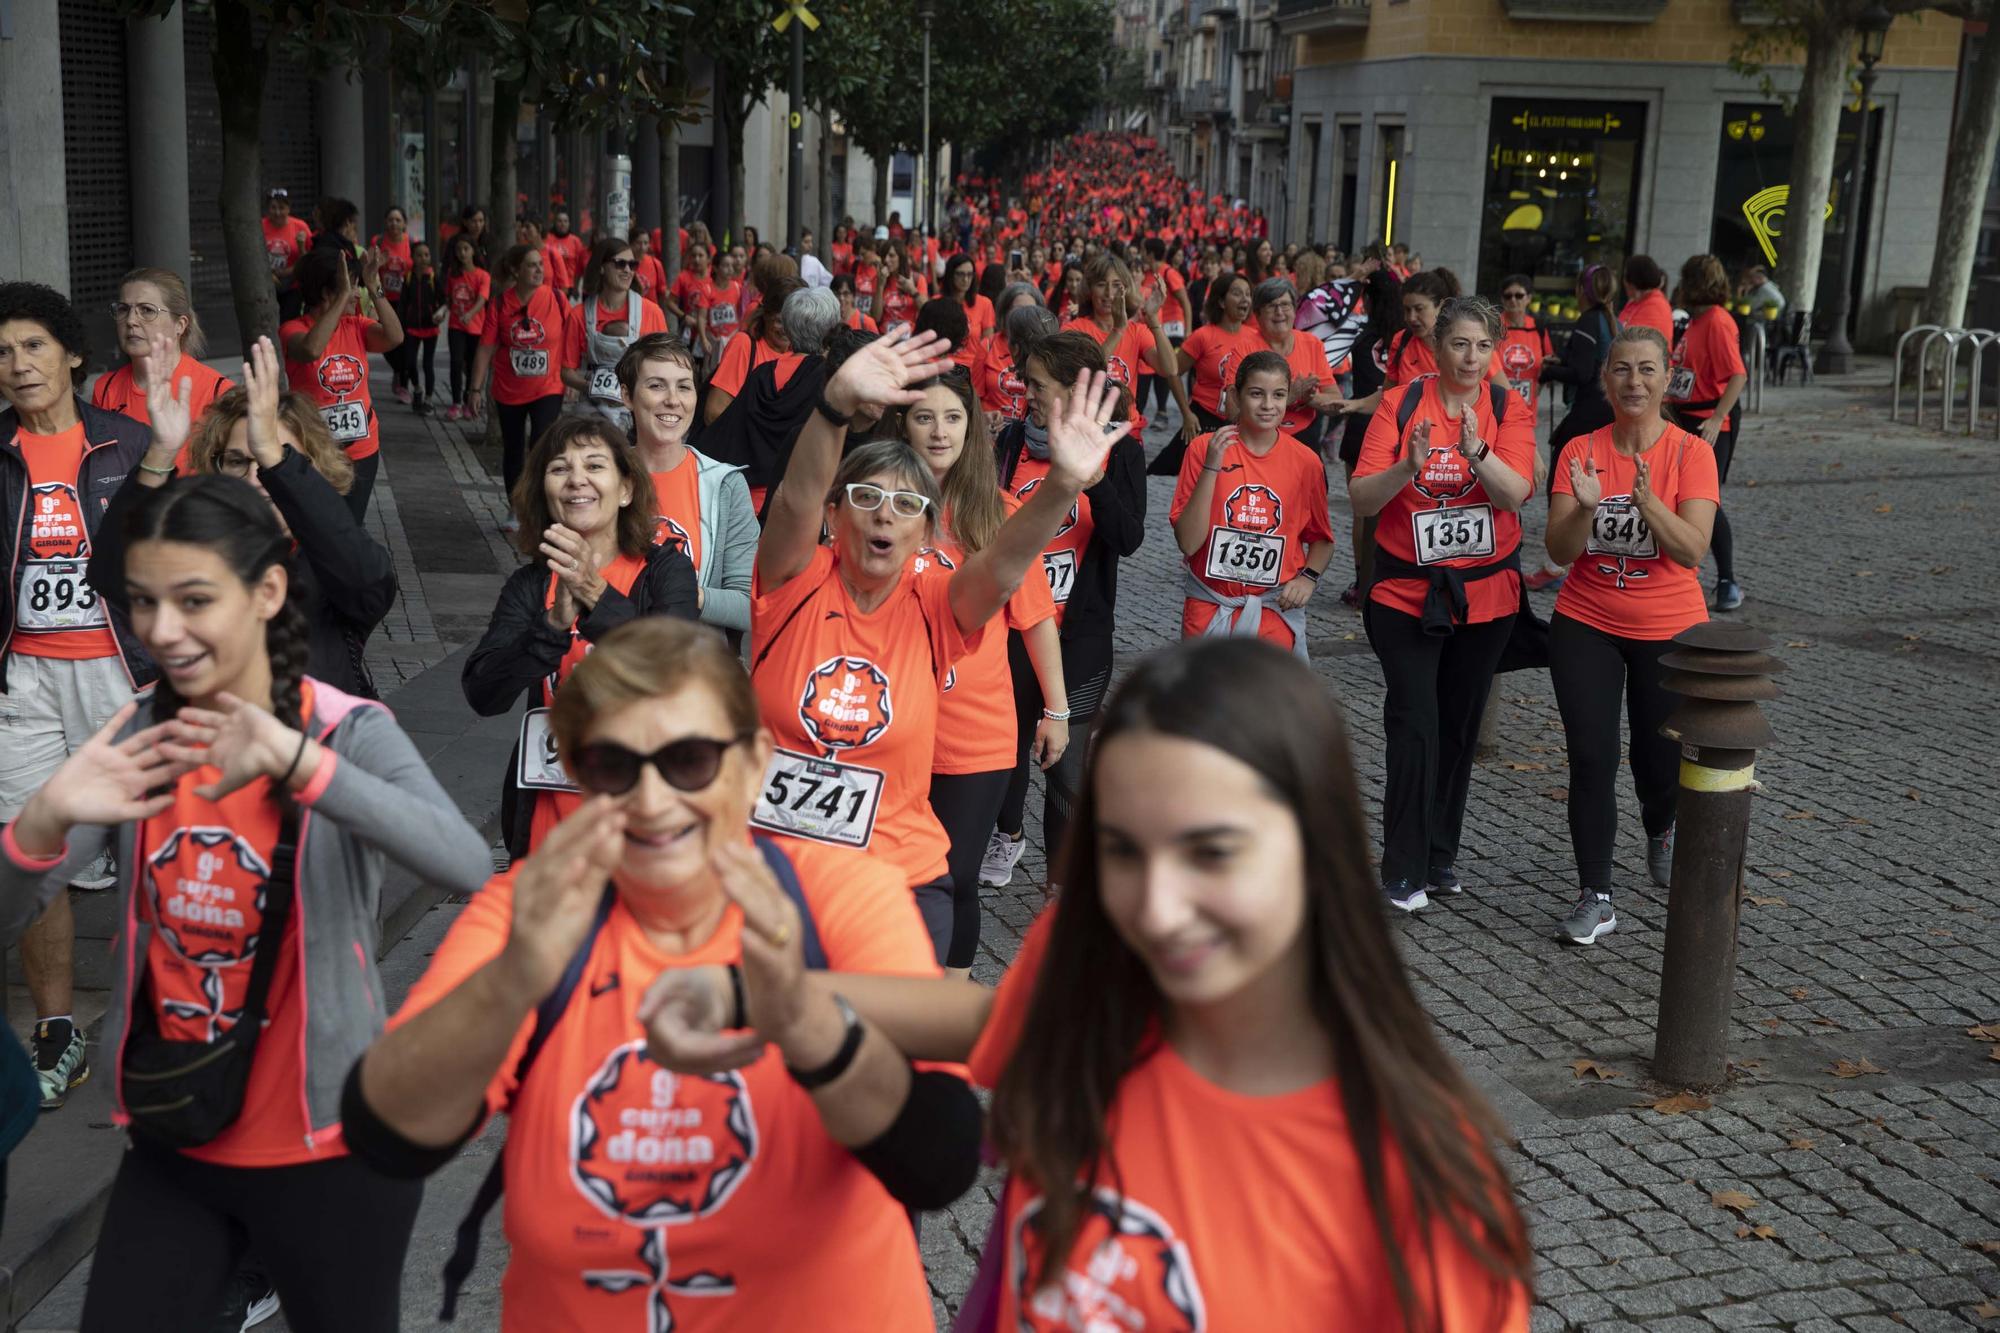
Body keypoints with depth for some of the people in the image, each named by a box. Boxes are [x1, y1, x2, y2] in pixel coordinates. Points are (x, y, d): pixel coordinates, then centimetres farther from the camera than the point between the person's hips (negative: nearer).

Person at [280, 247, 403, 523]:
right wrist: (343, 296, -32)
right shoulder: (293, 329, -11)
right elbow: (311, 350, -34)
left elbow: (395, 338, -14)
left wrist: (374, 288, -18)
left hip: (362, 451, 4)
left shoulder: (356, 326, 4)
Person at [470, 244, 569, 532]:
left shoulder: (556, 300, -10)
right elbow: (486, 349, -5)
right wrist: (476, 389, -7)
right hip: (509, 392, 2)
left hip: (547, 389, -2)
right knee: (513, 451, 15)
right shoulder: (500, 305, -8)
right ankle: (515, 510, 33)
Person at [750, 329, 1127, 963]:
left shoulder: (931, 608, 0)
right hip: (767, 861, -1)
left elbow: (1004, 564, -16)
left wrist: (1063, 484, -35)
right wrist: (838, 401, -38)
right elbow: (796, 498, -21)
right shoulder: (798, 584, -3)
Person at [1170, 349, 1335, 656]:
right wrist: (1211, 467, -19)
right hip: (1208, 606, 0)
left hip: (1274, 609, 1)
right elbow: (1188, 542, -13)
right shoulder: (1205, 448, -6)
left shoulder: (1306, 462, -2)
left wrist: (1308, 577, -7)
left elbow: (1321, 538, 12)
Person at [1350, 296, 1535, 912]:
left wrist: (1478, 451, -33)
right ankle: (1404, 871, 0)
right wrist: (1407, 467, -28)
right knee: (1415, 727, -8)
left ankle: (1440, 855, 25)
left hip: (1485, 593, 2)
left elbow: (1515, 494, -16)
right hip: (1406, 591, -2)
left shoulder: (1508, 410, -1)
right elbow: (1361, 498, -11)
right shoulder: (1400, 403, -5)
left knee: (1459, 727, 11)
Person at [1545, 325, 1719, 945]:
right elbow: (1560, 552, -10)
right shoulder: (1580, 452, -4)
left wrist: (1648, 501, -33)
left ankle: (1662, 828, 45)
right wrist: (1585, 506, -29)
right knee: (1590, 758, -7)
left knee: (1660, 763, 9)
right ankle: (1595, 898, 4)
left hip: (1669, 631, -1)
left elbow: (1693, 551, -18)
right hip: (1586, 625, 1)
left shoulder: (1692, 453, -8)